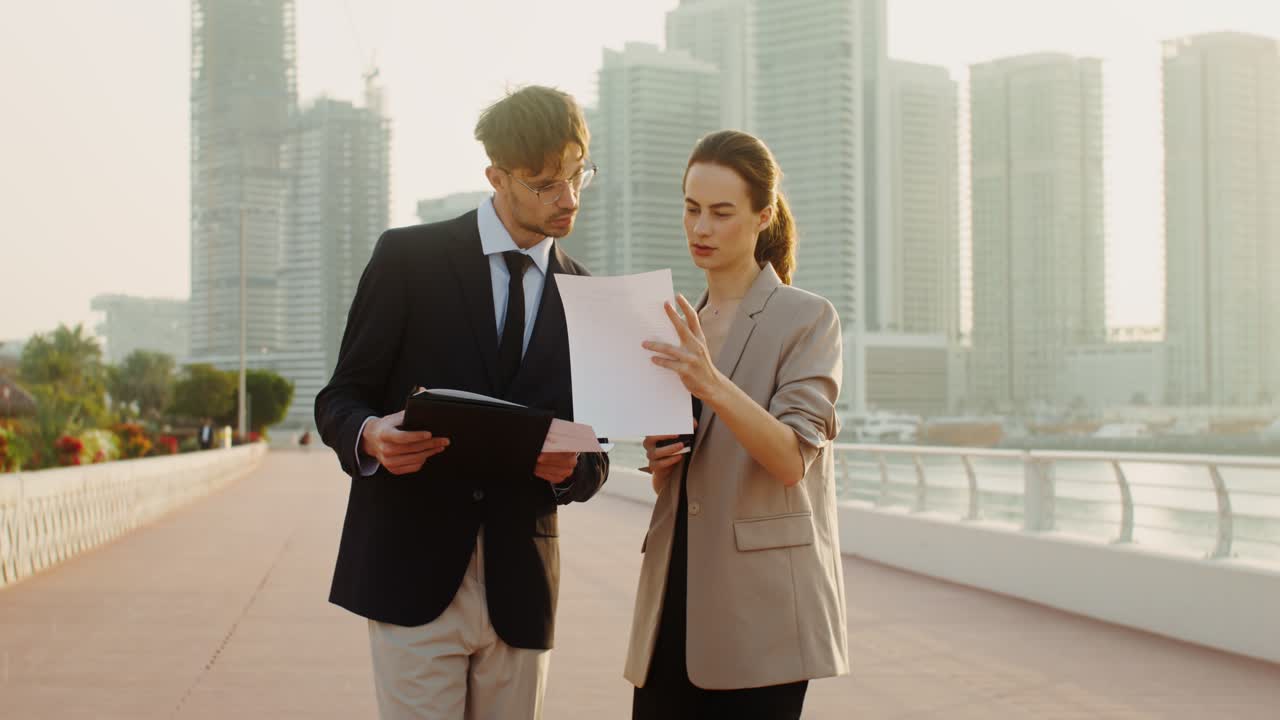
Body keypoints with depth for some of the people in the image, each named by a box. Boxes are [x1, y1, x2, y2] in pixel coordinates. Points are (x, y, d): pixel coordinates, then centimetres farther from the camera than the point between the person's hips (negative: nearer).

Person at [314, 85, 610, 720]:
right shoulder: (409, 257, 1)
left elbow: (595, 457, 13)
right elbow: (338, 401, 3)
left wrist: (572, 468, -12)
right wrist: (370, 435, -21)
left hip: (519, 589, 3)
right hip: (413, 573, -3)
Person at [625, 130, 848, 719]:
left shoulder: (807, 318, -4)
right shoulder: (683, 323, 14)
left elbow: (790, 459, -16)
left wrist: (713, 386, -30)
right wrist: (659, 463, -1)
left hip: (758, 605, -5)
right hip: (677, 598, 6)